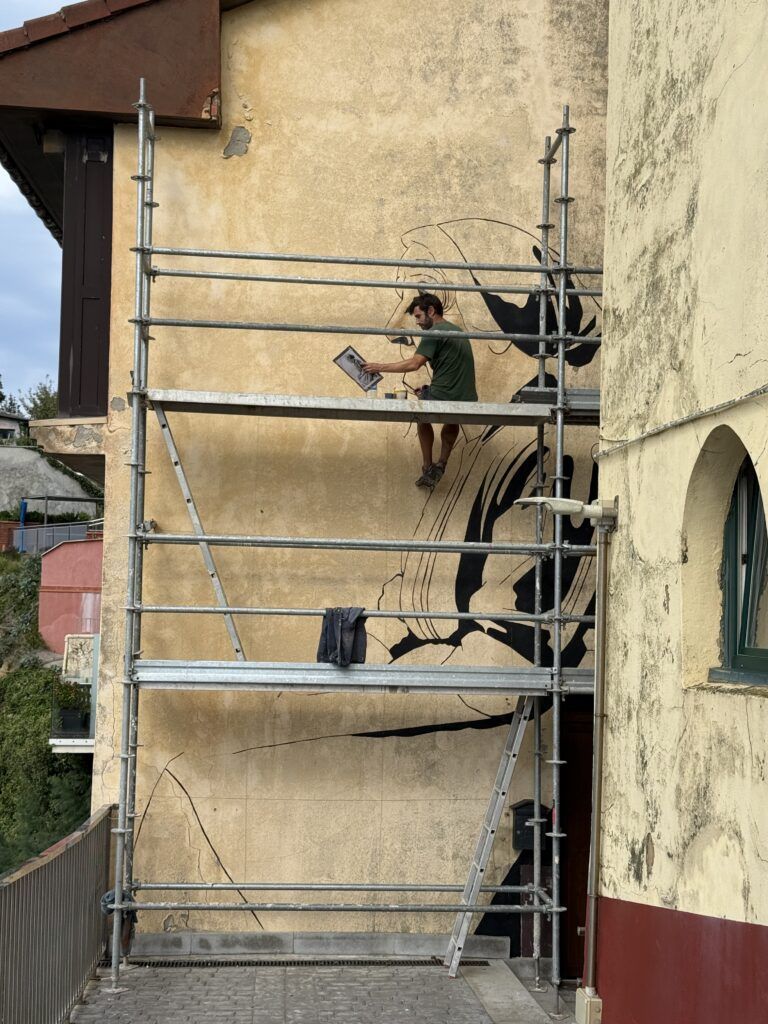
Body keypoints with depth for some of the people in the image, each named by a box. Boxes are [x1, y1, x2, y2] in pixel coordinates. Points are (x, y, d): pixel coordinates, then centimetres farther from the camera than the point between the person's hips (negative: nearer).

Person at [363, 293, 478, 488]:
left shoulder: (434, 333, -8)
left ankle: (427, 469, 23)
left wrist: (381, 367, -10)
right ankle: (441, 465, 25)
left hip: (443, 398, -7)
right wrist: (429, 390, 17)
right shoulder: (457, 330, 18)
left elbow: (414, 364, -17)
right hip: (467, 400, 7)